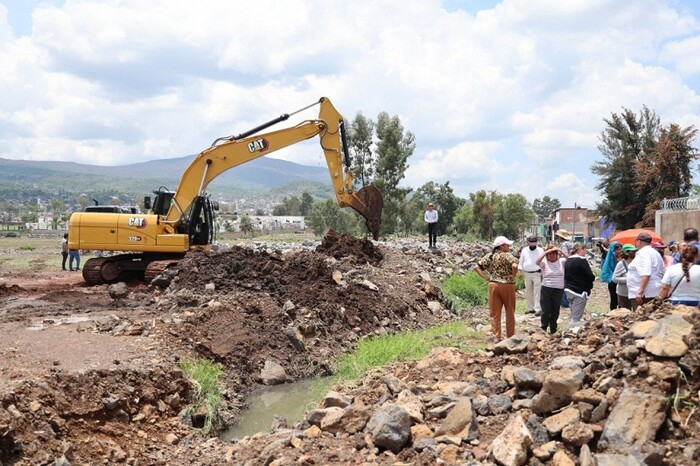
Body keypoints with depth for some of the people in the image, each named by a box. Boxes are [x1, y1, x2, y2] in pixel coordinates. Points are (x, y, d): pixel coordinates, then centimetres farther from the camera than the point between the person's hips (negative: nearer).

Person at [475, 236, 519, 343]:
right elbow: (515, 265, -28)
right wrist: (513, 276, -12)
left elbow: (477, 267, 2)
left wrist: (486, 278, 2)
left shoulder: (489, 256, 5)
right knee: (510, 312, 12)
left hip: (493, 285, 4)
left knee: (495, 313, 9)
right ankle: (510, 336, 19)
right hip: (507, 285, -4)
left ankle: (496, 337, 8)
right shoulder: (507, 255, -9)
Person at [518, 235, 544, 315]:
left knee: (537, 292, -8)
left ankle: (538, 309, -8)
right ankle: (531, 308, 19)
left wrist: (542, 273, -6)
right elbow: (521, 261, 13)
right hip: (527, 274, 4)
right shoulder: (524, 250, 8)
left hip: (537, 273, -4)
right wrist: (520, 271, 7)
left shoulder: (540, 250, -1)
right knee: (528, 292, 9)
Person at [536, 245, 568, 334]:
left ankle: (553, 330, 25)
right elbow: (537, 261, -22)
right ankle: (543, 329, 13)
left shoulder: (561, 261, 4)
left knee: (555, 312, 12)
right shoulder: (544, 263, -3)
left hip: (559, 290, 3)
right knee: (545, 312, -1)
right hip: (546, 289, -2)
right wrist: (546, 252, -21)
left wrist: (561, 251, -16)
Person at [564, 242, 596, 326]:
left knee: (573, 315, 15)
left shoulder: (568, 261, 12)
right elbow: (590, 276, -15)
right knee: (576, 317, -7)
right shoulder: (582, 260, -14)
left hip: (568, 289, 8)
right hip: (579, 291, -8)